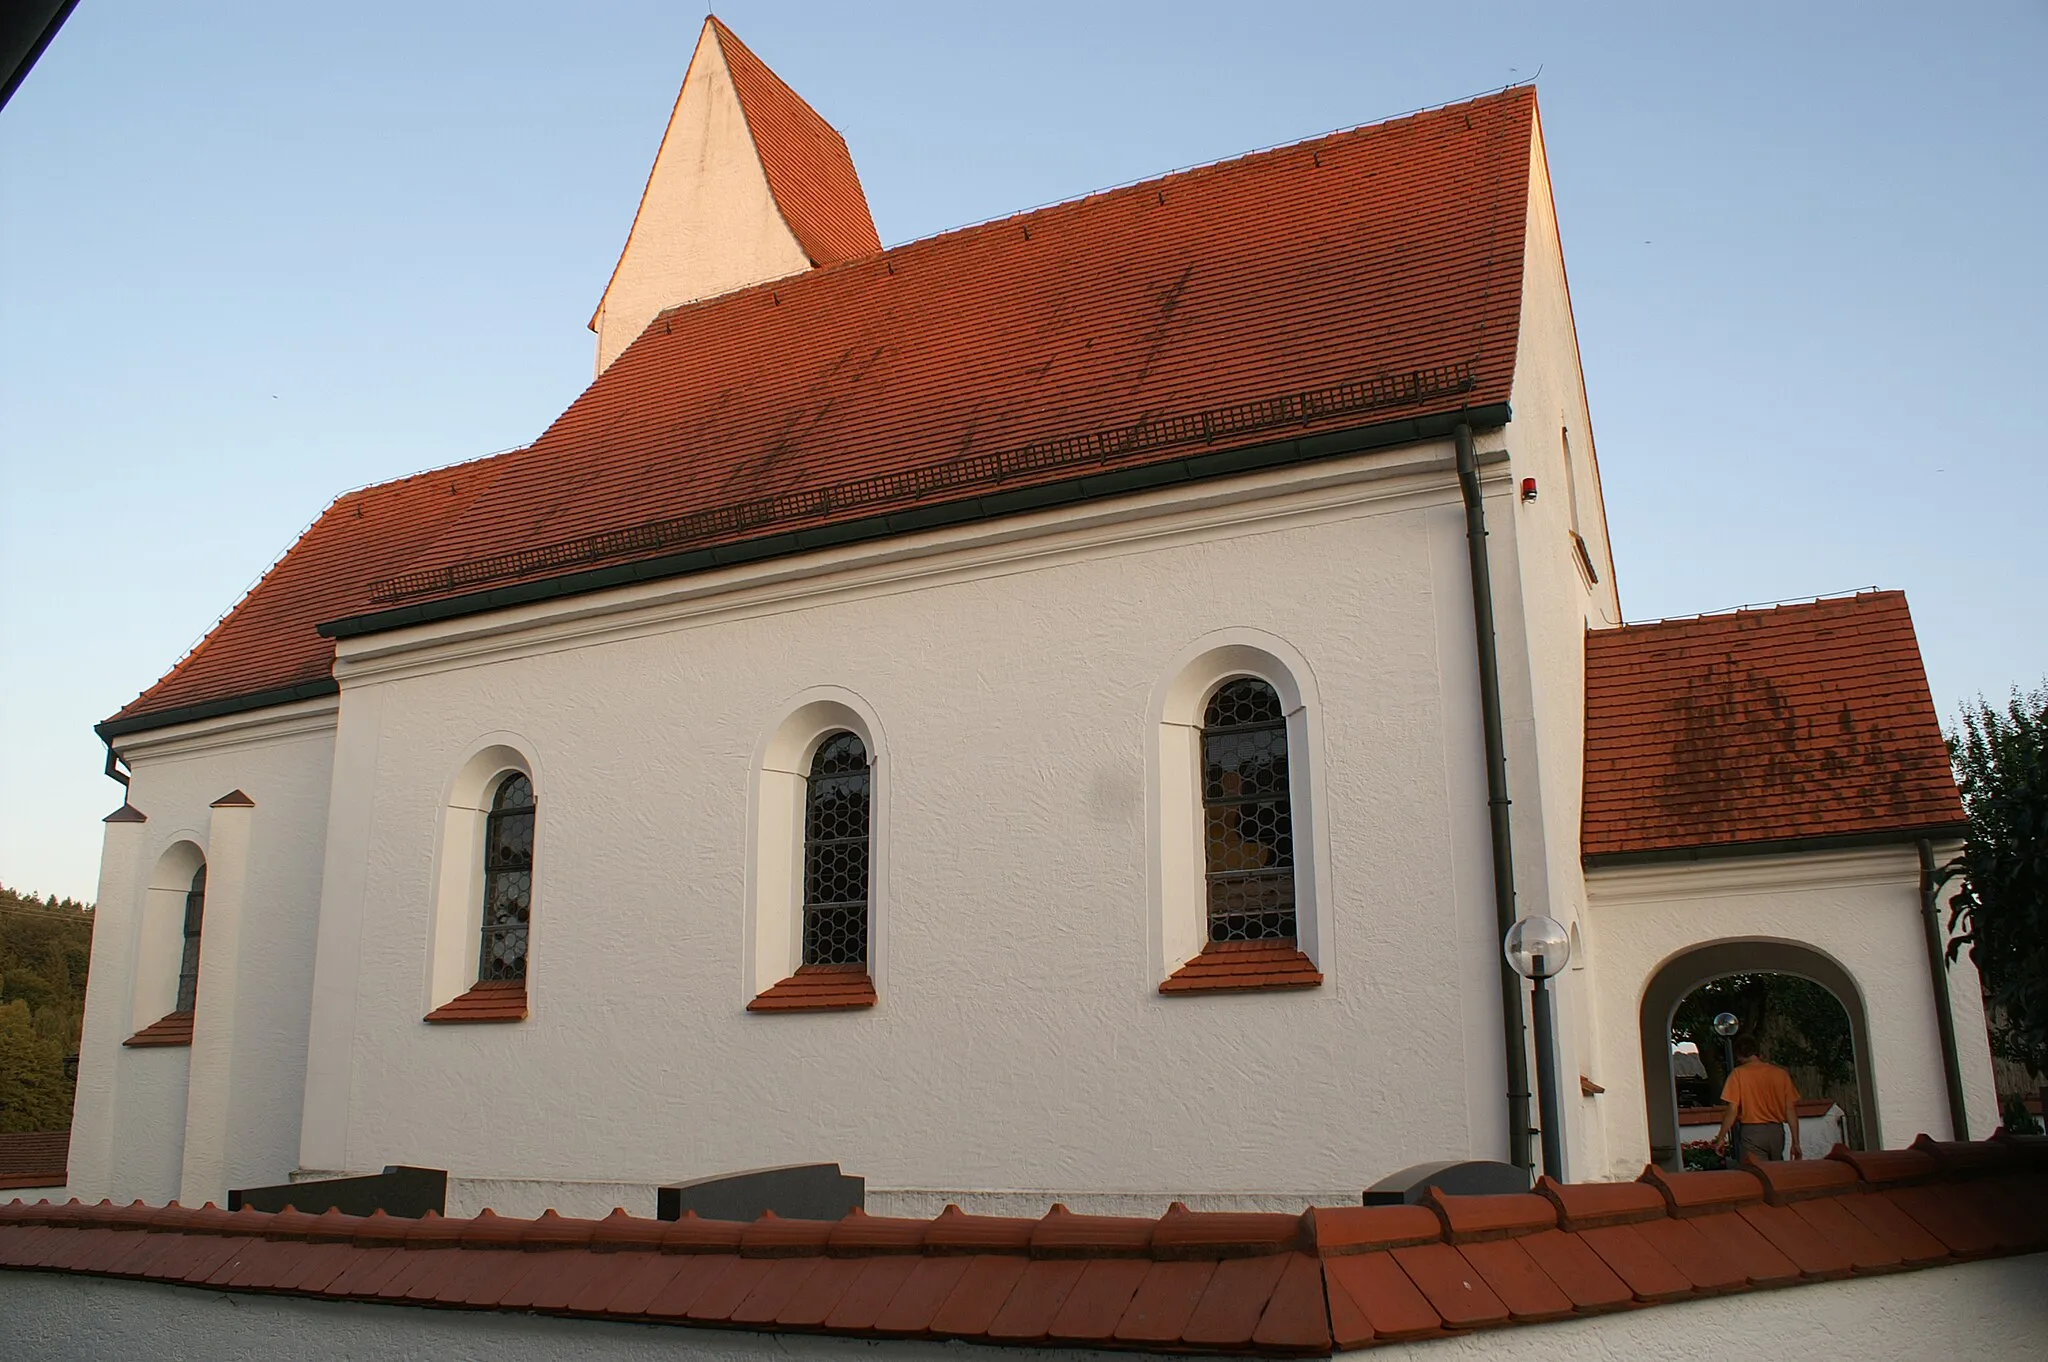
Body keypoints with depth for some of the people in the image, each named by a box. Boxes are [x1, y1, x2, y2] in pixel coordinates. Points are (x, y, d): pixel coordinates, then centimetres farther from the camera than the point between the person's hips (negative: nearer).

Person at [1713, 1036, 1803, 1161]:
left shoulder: (1739, 1073, -7)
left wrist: (1721, 1138, -3)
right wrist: (1796, 1142, 8)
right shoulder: (1781, 1073, 4)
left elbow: (1733, 1109, -10)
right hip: (1777, 1131, 4)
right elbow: (1791, 1110, 3)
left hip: (1752, 1131, -4)